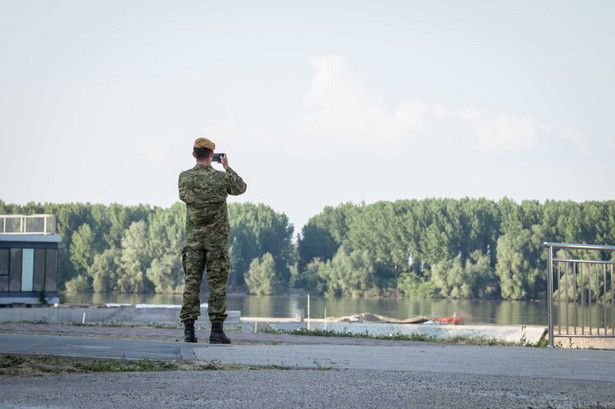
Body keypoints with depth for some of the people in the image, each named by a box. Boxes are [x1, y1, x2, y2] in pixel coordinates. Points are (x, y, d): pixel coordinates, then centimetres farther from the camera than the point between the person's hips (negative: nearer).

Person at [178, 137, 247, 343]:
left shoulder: (184, 178, -3)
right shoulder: (221, 177, -9)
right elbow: (241, 188, 11)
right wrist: (227, 167, 22)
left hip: (193, 238, 2)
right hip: (217, 239, -2)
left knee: (191, 282, 2)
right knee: (217, 283, 0)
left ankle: (189, 330, -3)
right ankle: (216, 330, -4)